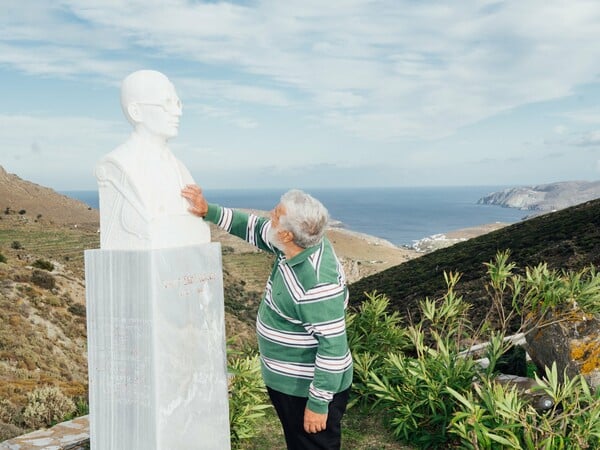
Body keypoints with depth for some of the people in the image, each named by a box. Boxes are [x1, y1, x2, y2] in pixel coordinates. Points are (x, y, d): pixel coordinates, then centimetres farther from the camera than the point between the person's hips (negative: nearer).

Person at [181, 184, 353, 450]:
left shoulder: (317, 283, -34)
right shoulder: (297, 245, -7)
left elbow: (333, 345, -29)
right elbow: (254, 229, 9)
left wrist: (318, 404, -23)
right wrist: (208, 211, 4)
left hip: (308, 390, -9)